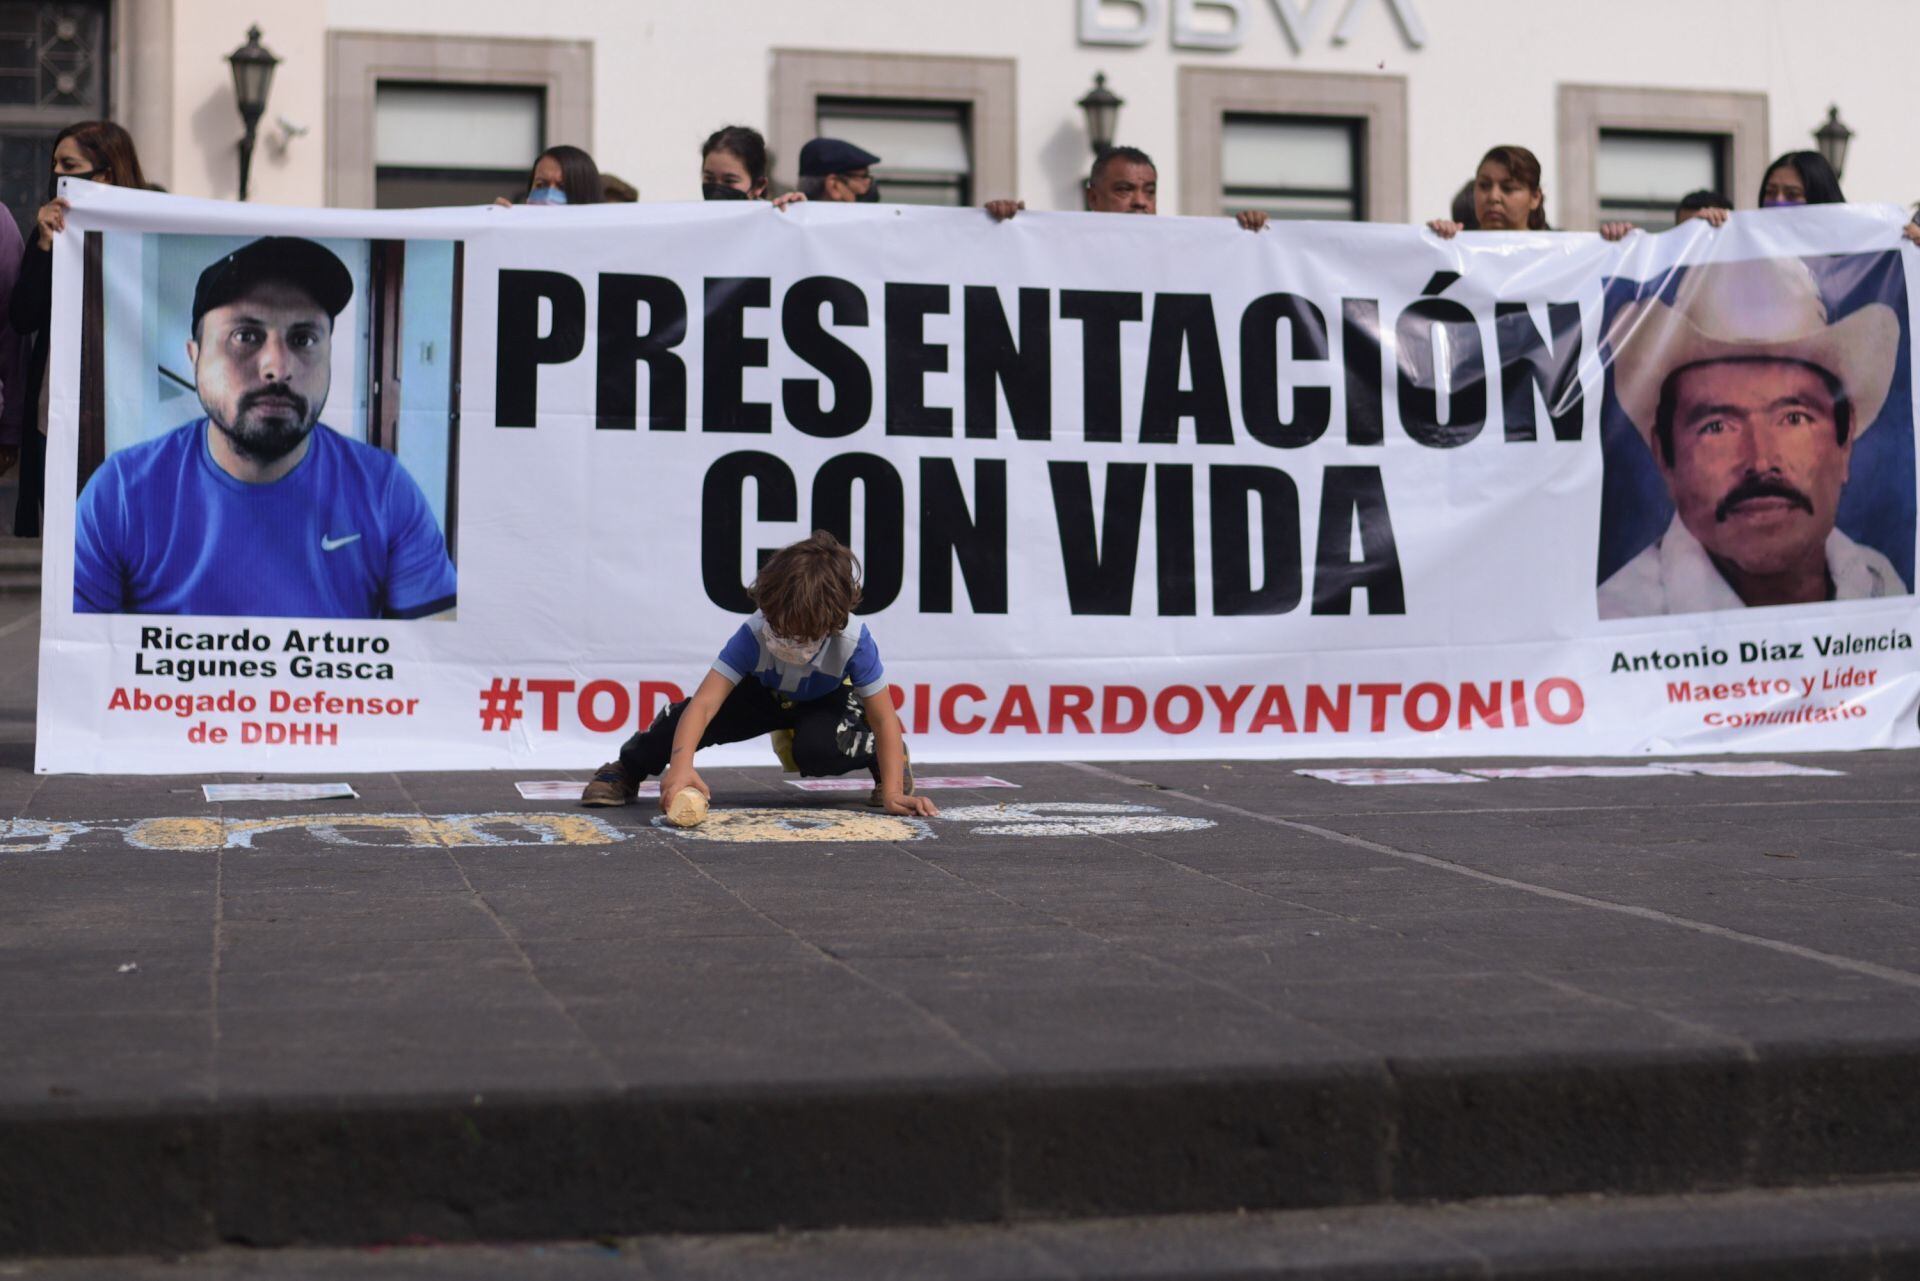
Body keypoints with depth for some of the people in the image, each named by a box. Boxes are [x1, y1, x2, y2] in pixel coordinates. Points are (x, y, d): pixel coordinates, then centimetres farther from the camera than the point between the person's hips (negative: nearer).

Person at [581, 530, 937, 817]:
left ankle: (888, 757, -2)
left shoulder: (853, 640, -39)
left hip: (825, 699, -1)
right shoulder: (754, 634, -37)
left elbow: (884, 717, -32)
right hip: (766, 692, 1)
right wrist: (680, 764, -62)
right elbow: (705, 700, -46)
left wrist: (893, 792, -41)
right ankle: (628, 768, 6)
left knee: (817, 750, -36)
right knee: (688, 716, -24)